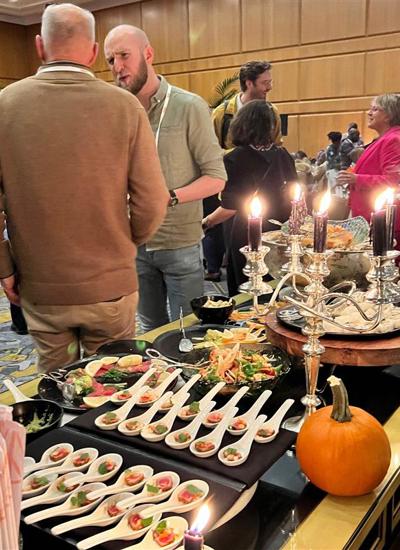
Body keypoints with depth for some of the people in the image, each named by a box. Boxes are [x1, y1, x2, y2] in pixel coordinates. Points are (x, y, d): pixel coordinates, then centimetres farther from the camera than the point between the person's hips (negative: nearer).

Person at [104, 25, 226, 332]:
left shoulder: (189, 107, -9)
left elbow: (216, 178, -9)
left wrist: (169, 198, -23)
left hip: (180, 245, -4)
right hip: (135, 244, 4)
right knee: (151, 331, 19)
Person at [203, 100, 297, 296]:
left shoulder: (235, 159, -16)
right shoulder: (282, 155, -1)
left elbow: (229, 208, -16)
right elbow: (294, 196, 8)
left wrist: (206, 222, 1)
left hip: (247, 237, -5)